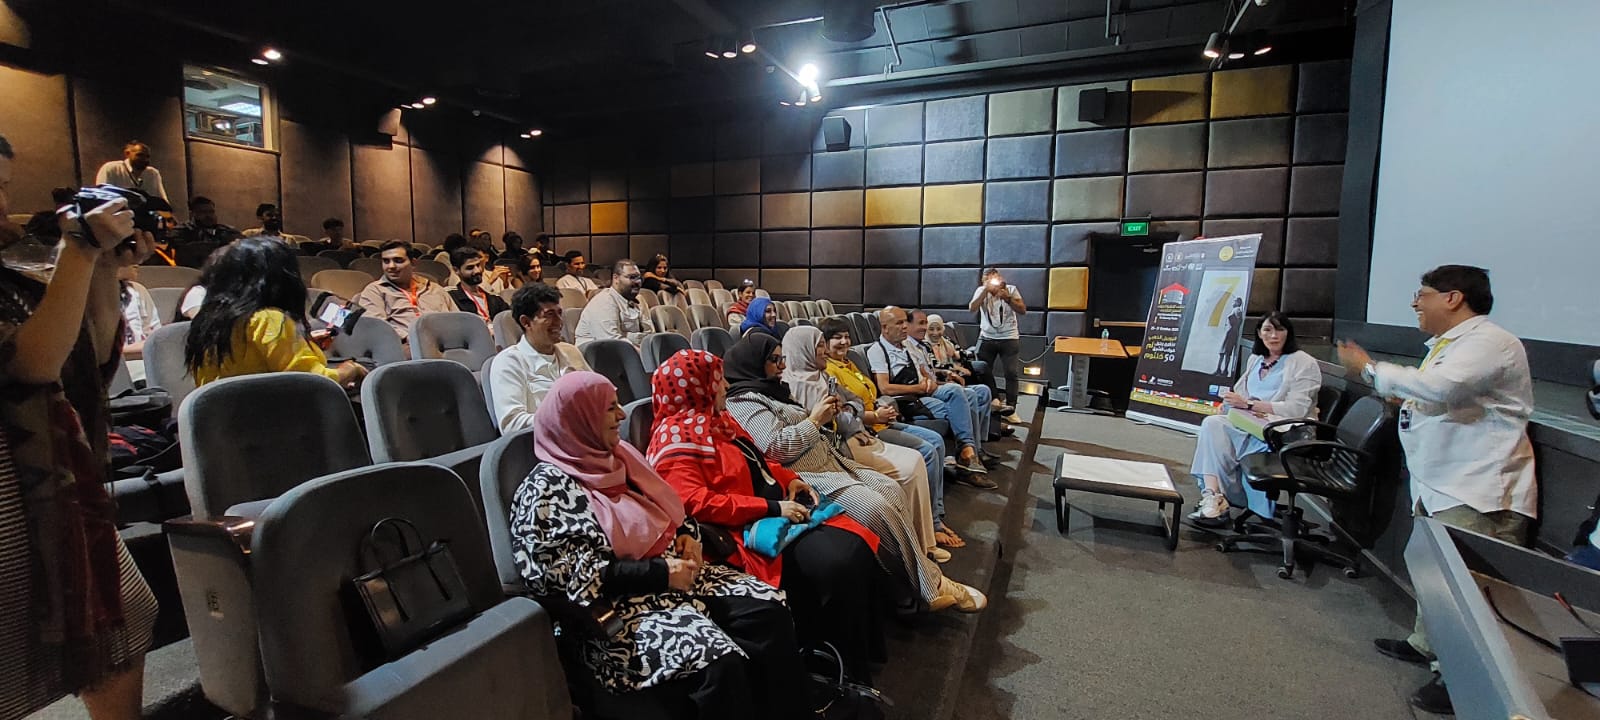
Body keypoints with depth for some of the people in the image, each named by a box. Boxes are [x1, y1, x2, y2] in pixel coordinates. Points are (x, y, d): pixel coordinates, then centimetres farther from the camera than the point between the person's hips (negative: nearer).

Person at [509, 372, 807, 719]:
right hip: (621, 606, -7)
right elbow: (579, 577, -18)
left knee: (770, 609, -11)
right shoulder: (547, 490, -10)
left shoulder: (615, 456, 12)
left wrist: (687, 534, 2)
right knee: (720, 662, -30)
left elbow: (668, 507, 23)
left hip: (678, 572, 8)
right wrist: (660, 573, -19)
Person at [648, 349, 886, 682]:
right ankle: (849, 672, -7)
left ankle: (869, 647, 8)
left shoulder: (715, 419, 15)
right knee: (836, 565, -24)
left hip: (781, 509, 10)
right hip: (749, 529, -10)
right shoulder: (676, 438, -14)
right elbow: (696, 502, -24)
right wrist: (771, 508, -23)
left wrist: (789, 479, 6)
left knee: (857, 546, -5)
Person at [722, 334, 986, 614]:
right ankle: (929, 588, -9)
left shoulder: (773, 391, 19)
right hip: (806, 479, -10)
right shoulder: (743, 403, -10)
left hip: (830, 462, 11)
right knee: (877, 508, -23)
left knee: (892, 492, -3)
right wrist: (814, 419, -11)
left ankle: (926, 575, -1)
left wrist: (820, 417, 7)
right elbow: (776, 448, -22)